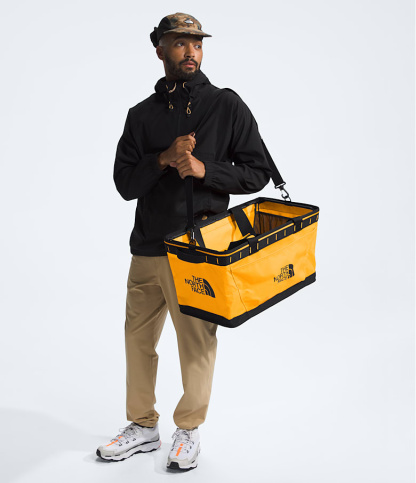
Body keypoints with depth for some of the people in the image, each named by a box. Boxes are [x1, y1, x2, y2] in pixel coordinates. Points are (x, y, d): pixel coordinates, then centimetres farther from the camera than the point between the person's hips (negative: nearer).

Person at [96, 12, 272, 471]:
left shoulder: (226, 106, 2)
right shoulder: (142, 115, 11)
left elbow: (258, 172, 0)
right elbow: (124, 184, 5)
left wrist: (203, 169, -14)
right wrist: (164, 159, -12)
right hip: (147, 246, 4)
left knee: (196, 341, 1)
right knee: (138, 338, 10)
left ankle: (188, 431, 19)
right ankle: (143, 426, 27)